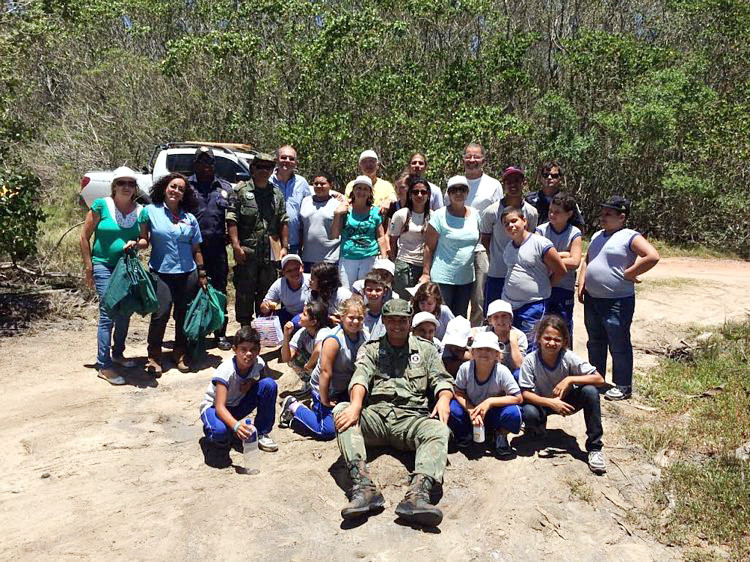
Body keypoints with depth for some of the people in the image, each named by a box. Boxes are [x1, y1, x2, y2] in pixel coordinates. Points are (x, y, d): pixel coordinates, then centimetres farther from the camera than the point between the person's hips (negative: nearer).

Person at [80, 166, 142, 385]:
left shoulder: (141, 211, 3)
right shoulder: (101, 206, -7)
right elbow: (85, 237, -3)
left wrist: (136, 243, -15)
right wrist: (89, 267, -6)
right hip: (104, 266, -5)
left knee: (125, 313, 14)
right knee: (108, 313, -11)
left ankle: (118, 353, 34)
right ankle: (104, 365, -3)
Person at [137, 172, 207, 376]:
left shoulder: (190, 218, 10)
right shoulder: (150, 211, 3)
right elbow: (143, 239, 4)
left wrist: (202, 274, 11)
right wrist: (137, 244, -18)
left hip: (187, 274, 3)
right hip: (161, 273, -3)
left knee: (184, 316, 6)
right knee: (160, 314, -13)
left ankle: (180, 354, 24)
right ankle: (154, 356, 3)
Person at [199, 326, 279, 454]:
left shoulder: (259, 363, -17)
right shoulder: (226, 370, -31)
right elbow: (220, 407, -37)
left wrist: (252, 382, -19)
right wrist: (236, 425, -57)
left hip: (238, 405, 5)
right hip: (214, 406, -5)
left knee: (269, 384, -20)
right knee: (221, 430, -41)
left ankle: (261, 433, -5)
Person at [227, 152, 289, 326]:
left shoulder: (277, 194, 13)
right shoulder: (241, 190, 1)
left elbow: (283, 222, 13)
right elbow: (232, 219, -5)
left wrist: (284, 246, 5)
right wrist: (236, 245, -14)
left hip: (270, 253, 4)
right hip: (247, 252, -3)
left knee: (267, 293, 10)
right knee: (244, 292, 2)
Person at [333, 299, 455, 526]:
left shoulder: (425, 349, 23)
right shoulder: (371, 349, 20)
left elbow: (442, 379, 12)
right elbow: (361, 377, 1)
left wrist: (444, 398, -13)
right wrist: (356, 404, -21)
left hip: (411, 417, 0)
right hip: (375, 414, 1)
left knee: (439, 430, -31)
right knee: (341, 410, -28)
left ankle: (418, 493, -51)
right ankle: (364, 486, -43)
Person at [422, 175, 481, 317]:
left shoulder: (475, 214, 8)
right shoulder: (440, 216, -7)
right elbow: (429, 246, -7)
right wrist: (426, 273, -10)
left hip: (467, 278, 5)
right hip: (443, 278, -5)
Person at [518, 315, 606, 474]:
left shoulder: (569, 357, -21)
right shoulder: (530, 360, -22)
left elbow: (599, 379, -23)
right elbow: (525, 393, -21)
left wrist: (570, 379, -34)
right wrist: (550, 402, -35)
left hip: (567, 401, 1)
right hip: (542, 402, -1)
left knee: (590, 392, -28)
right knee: (528, 413, -34)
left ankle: (594, 447, -15)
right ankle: (537, 431, 8)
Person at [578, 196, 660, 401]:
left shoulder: (630, 237, -11)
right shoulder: (597, 236, 14)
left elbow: (653, 256, -23)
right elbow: (587, 261, 21)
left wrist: (628, 274, -17)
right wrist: (581, 284, 9)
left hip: (618, 301, -8)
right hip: (592, 299, 8)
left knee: (619, 345, 2)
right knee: (595, 343, 18)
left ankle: (623, 386, 15)